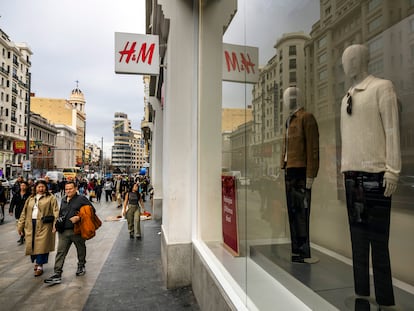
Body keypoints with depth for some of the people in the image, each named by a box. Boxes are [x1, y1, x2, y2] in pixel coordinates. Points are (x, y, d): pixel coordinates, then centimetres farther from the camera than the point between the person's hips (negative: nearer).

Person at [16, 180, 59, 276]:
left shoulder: (51, 198, 1)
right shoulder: (30, 199, 17)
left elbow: (56, 212, -8)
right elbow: (24, 213, 17)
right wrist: (20, 226, 13)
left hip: (44, 225, -5)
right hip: (30, 225, 5)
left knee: (41, 245, -4)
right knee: (32, 244, 10)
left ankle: (39, 266, 9)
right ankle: (36, 262, 33)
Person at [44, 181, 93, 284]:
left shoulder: (81, 199, -7)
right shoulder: (63, 200, 14)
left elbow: (92, 210, -12)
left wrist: (79, 217, -20)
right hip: (64, 231, 5)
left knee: (81, 249, 13)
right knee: (60, 252, 0)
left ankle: (81, 266, 35)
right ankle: (57, 274, 4)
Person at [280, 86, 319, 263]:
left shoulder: (306, 117, -2)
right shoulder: (290, 120, 22)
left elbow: (313, 148, -10)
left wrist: (310, 174, -15)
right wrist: (283, 168, 15)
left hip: (300, 172, -8)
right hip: (289, 171, 8)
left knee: (301, 213, -5)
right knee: (292, 212, 9)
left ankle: (302, 253, 3)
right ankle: (297, 251, 17)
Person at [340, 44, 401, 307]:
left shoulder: (382, 87, -1)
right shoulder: (347, 98, 17)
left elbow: (392, 130, -8)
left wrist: (392, 171, -14)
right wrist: (345, 168, 12)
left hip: (375, 173, -6)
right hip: (352, 174, 7)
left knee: (377, 237, 0)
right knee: (358, 234, 12)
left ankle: (384, 298, 15)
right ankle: (361, 292, 24)